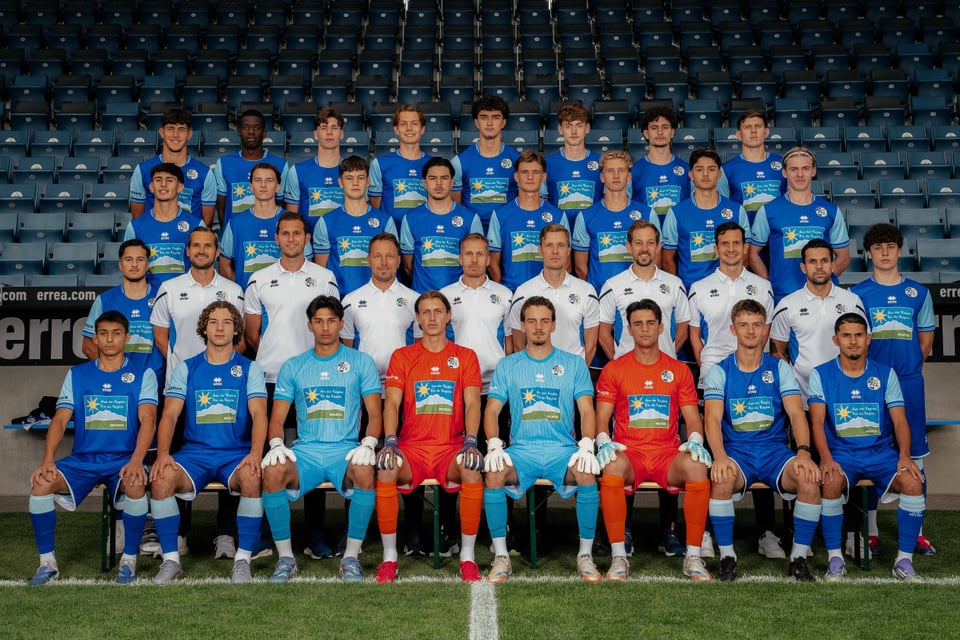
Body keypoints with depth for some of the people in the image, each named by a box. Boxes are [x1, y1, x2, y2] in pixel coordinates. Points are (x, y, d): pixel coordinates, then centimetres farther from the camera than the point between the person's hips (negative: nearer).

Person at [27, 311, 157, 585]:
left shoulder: (142, 373, 3)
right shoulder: (76, 374, 11)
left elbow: (147, 420, -9)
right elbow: (60, 419, 2)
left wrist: (136, 460, -26)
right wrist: (48, 460, -16)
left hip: (124, 459, -2)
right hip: (82, 460, 3)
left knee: (136, 484, -35)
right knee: (41, 483, -24)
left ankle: (129, 559, -12)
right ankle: (47, 561, -6)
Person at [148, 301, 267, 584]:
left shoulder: (249, 369, 9)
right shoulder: (186, 369, 13)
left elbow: (259, 414, -3)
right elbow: (169, 415, 3)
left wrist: (255, 452, -22)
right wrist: (162, 453, -16)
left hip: (237, 453, -1)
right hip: (195, 452, 1)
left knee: (252, 477, -34)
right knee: (161, 478, -28)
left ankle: (243, 559, -20)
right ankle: (171, 559, -13)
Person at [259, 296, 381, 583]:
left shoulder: (361, 362, 10)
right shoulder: (293, 366, 15)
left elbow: (375, 414, 5)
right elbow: (277, 419, 12)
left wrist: (368, 444, -15)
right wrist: (276, 444, -10)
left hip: (346, 450, -1)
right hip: (305, 450, 2)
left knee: (365, 472, -35)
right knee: (272, 472, -30)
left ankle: (351, 557, -18)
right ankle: (285, 557, -13)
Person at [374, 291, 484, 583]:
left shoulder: (465, 356, 12)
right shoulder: (402, 356, 12)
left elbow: (472, 404, 2)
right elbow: (392, 403, 2)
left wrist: (470, 442, -16)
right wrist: (390, 442, -15)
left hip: (452, 447, 0)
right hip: (411, 446, 1)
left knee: (472, 470, -33)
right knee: (385, 469, -31)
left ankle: (467, 555, -18)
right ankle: (389, 556, -17)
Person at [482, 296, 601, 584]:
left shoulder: (574, 364, 12)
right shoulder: (507, 365, 13)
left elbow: (586, 410, 4)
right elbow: (492, 411, 6)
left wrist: (586, 445, -15)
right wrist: (494, 445, -14)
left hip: (563, 449, 0)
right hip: (521, 449, 1)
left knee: (587, 474, -32)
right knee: (493, 474, -30)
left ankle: (586, 554, -15)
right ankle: (501, 555, -16)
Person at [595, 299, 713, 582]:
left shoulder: (679, 370, 14)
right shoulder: (613, 370, 10)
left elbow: (692, 417, 11)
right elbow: (602, 417, 6)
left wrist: (695, 440, -9)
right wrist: (604, 441, -14)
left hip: (668, 452, 1)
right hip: (628, 451, -1)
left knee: (698, 467, -32)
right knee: (612, 468, -37)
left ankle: (693, 556, -21)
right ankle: (619, 556, -25)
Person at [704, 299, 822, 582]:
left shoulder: (780, 368, 9)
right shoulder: (720, 371, 5)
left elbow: (796, 413, -3)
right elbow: (712, 418, -8)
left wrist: (804, 452, -22)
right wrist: (720, 457, -27)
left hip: (775, 450, 1)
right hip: (736, 450, -1)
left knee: (810, 480, -28)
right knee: (721, 480, -34)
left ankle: (799, 557, -10)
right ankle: (727, 556, -14)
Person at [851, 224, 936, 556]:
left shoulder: (918, 292, 8)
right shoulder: (857, 293, 2)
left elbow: (926, 339, 13)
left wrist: (908, 367, 4)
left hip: (909, 382, 2)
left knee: (914, 456, 4)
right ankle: (870, 531, 10)